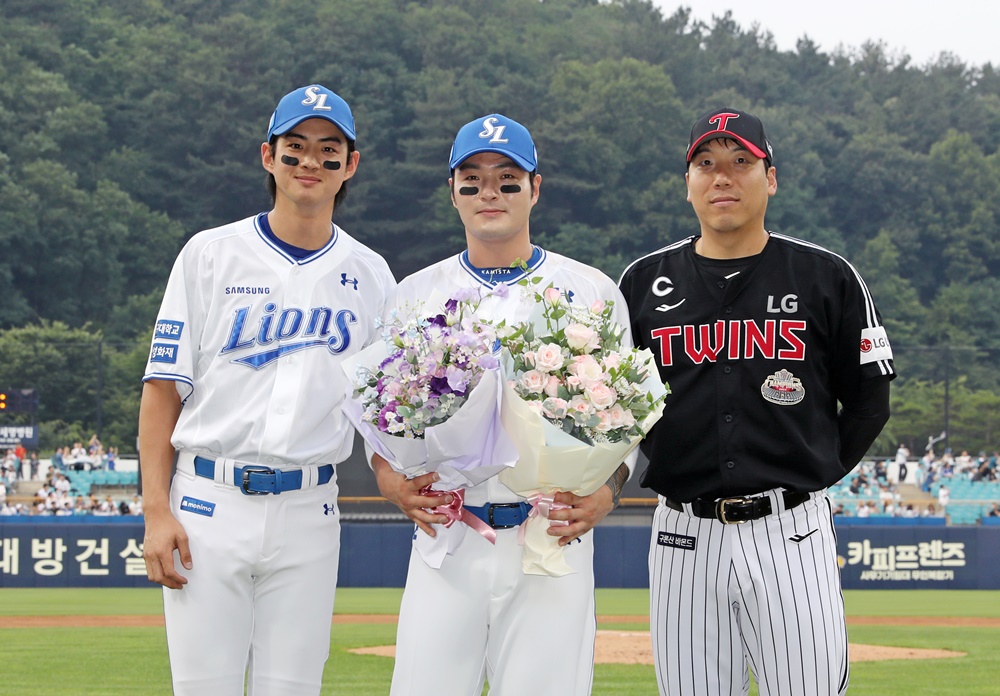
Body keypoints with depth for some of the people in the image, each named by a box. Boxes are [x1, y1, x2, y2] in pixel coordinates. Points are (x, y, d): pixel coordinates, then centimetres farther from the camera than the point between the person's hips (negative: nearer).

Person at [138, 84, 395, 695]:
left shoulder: (370, 274, 10)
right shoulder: (211, 255, 3)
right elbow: (163, 389, 1)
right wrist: (157, 512, -8)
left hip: (310, 511, 2)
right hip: (208, 505, -2)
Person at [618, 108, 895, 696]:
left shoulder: (826, 277, 3)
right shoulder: (645, 282, 8)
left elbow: (870, 403, 8)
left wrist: (814, 476, 3)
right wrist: (660, 471, 6)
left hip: (791, 535, -2)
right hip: (683, 537, 2)